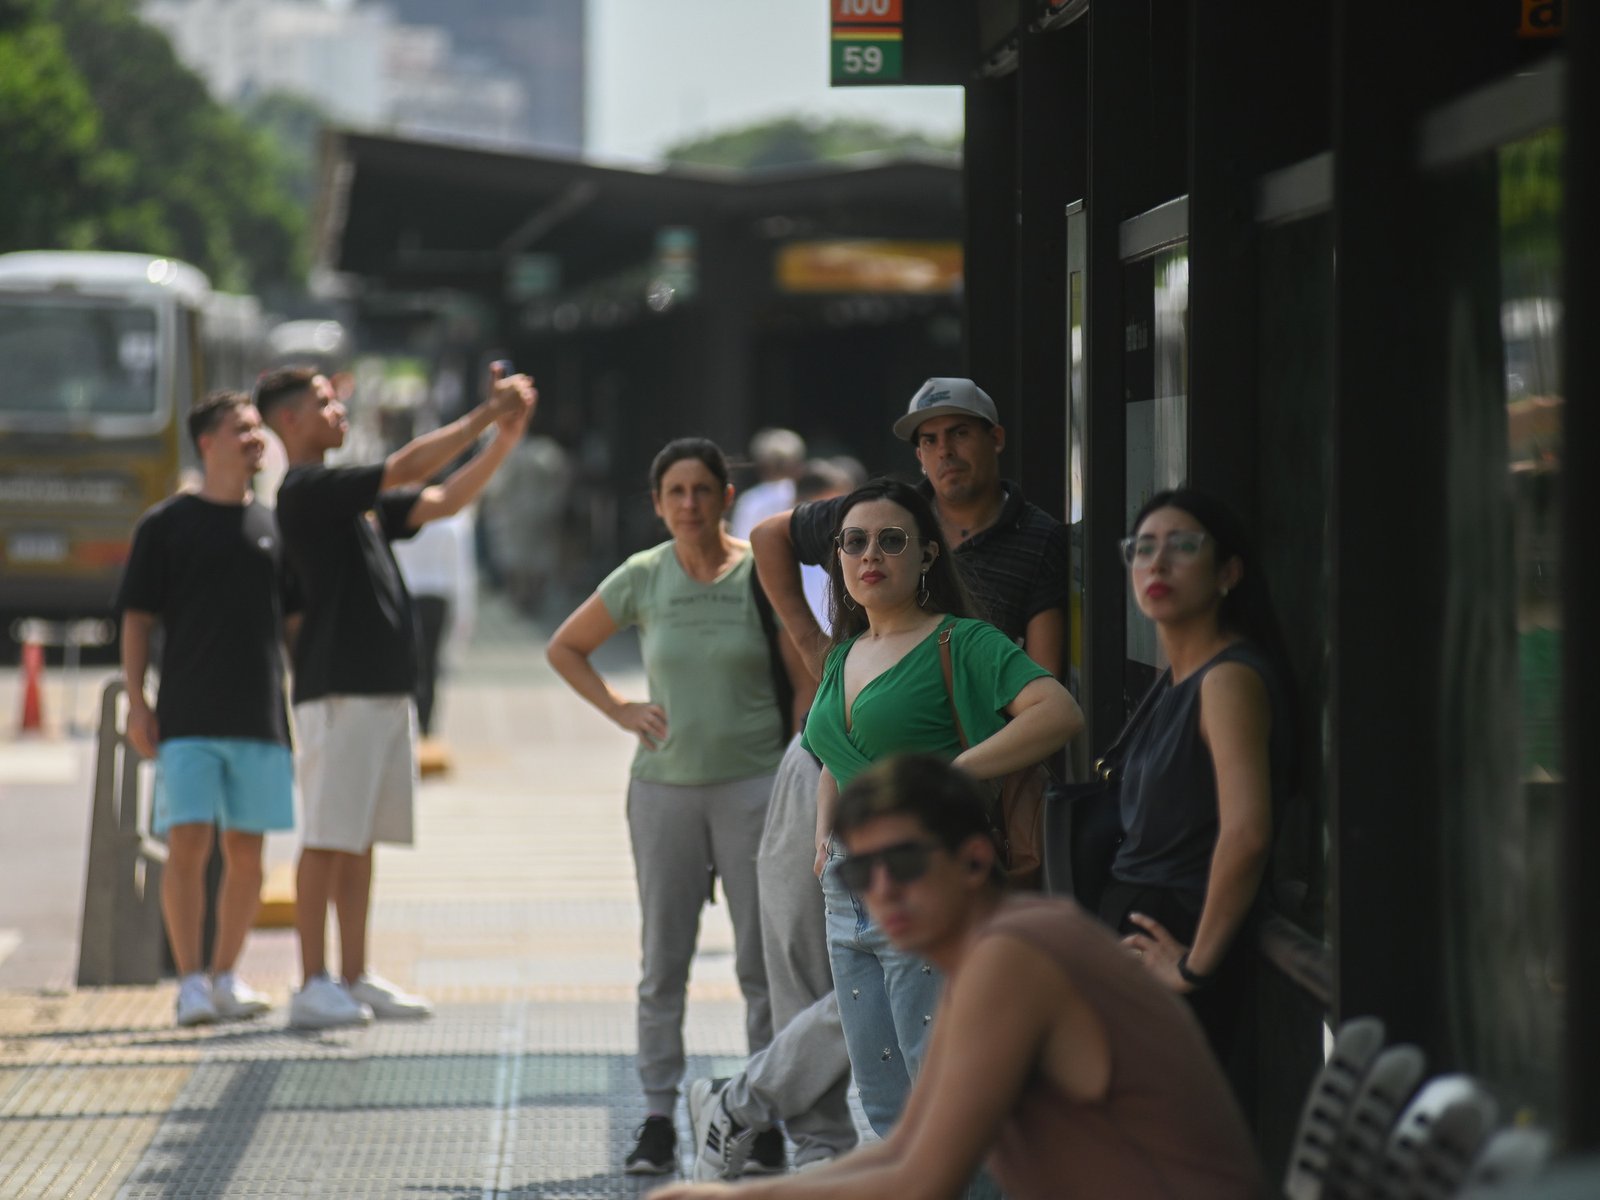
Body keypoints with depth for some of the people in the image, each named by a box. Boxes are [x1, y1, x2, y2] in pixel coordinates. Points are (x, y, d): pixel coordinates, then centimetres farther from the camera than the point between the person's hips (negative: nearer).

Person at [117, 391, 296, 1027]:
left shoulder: (274, 527, 12)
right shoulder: (165, 525, 3)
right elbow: (137, 619, 2)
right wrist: (136, 701, -7)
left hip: (260, 714, 3)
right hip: (187, 717, -3)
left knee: (245, 853, 5)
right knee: (187, 844, -11)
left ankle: (226, 976, 16)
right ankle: (190, 981, -6)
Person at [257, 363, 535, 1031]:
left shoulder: (355, 498, 20)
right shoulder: (305, 490, -10)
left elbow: (441, 502, 17)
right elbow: (407, 468, -17)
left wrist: (504, 439, 6)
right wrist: (485, 416, -12)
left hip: (386, 688, 9)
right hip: (339, 692, -9)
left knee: (361, 840, 10)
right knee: (329, 839, -8)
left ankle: (355, 980, 14)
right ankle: (313, 988, -8)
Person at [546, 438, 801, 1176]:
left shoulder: (761, 574, -3)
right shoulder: (642, 579, 3)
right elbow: (564, 649, 16)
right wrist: (620, 710, 4)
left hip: (753, 783, -2)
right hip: (665, 784, 2)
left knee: (761, 960, -1)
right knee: (664, 962, 4)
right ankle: (658, 1117, 9)